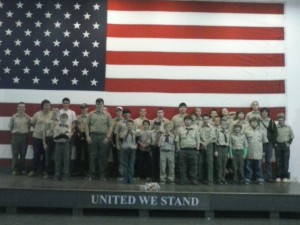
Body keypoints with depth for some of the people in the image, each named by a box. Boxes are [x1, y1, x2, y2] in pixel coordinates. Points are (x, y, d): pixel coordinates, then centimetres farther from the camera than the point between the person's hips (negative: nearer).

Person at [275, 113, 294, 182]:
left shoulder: (288, 127, -1)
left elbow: (292, 136, 8)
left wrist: (289, 143, 0)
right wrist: (274, 143, -3)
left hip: (285, 145, 0)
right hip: (278, 145, 0)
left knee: (286, 162, 1)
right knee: (278, 162, 2)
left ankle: (285, 177, 7)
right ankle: (278, 176, 8)